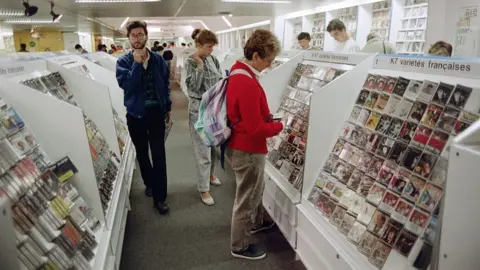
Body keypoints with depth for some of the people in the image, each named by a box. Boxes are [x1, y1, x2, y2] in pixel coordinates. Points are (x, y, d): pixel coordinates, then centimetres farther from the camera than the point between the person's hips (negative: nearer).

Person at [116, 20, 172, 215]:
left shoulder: (158, 59, 0)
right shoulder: (124, 61, -6)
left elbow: (165, 84, 9)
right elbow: (126, 85, -22)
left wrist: (168, 107, 12)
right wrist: (137, 63, -27)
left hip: (156, 112, 0)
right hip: (135, 114, 0)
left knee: (158, 155, -2)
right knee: (142, 153, 15)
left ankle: (159, 197, 5)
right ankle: (149, 183, 39)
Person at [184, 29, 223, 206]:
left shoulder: (213, 59, 6)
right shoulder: (190, 62, -11)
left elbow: (220, 80, 12)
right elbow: (193, 86, -20)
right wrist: (200, 65, -21)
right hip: (199, 108, -6)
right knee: (203, 150, -2)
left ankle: (210, 174, 42)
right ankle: (203, 190, 10)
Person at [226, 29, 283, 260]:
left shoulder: (238, 72, 3)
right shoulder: (248, 84, -30)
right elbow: (256, 129, -27)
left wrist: (266, 116, 5)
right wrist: (279, 126, -11)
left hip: (241, 146, 10)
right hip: (247, 150, -10)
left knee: (256, 189, 29)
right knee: (247, 198, 9)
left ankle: (256, 222, 52)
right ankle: (240, 246, 28)